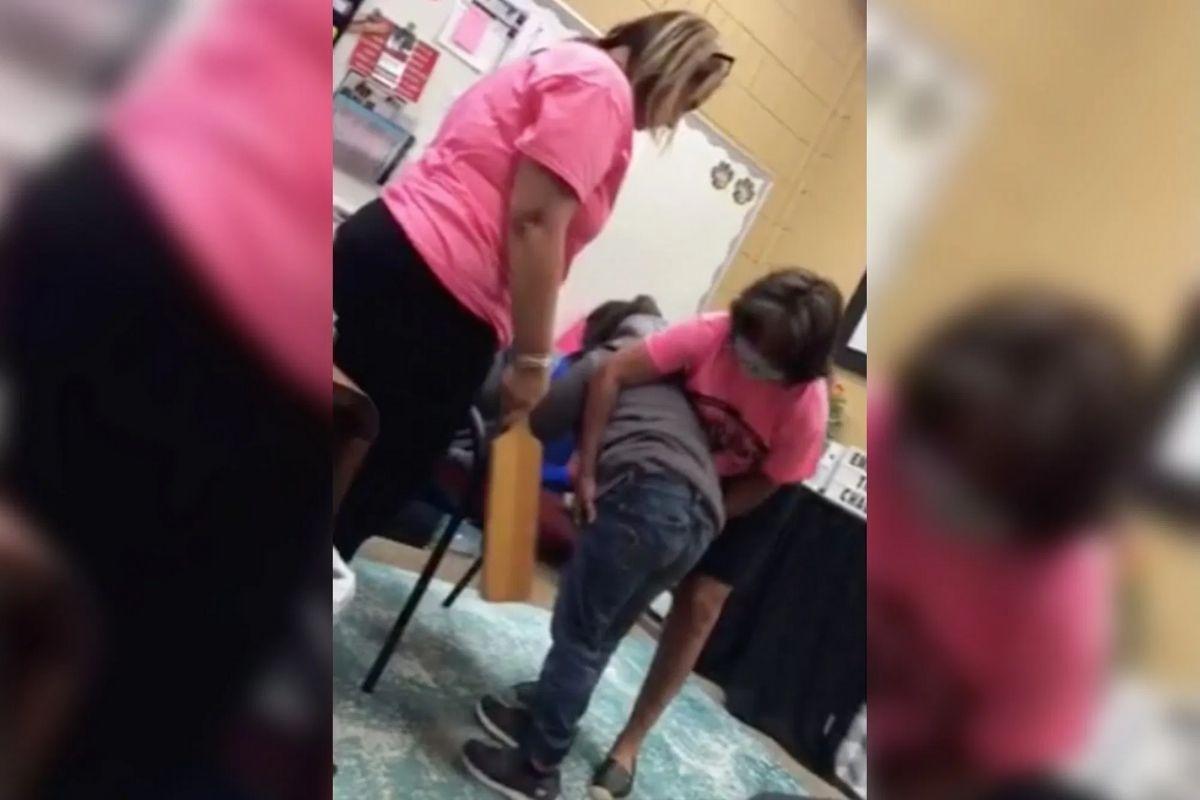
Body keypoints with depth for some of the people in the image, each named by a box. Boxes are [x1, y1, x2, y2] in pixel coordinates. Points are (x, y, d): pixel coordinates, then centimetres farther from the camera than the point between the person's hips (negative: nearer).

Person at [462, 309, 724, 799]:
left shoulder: (604, 360, 20)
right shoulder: (669, 382, 40)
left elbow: (543, 422, 10)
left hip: (647, 494, -7)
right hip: (702, 516, 8)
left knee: (577, 632, 2)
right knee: (598, 636, 19)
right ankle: (539, 717, 32)